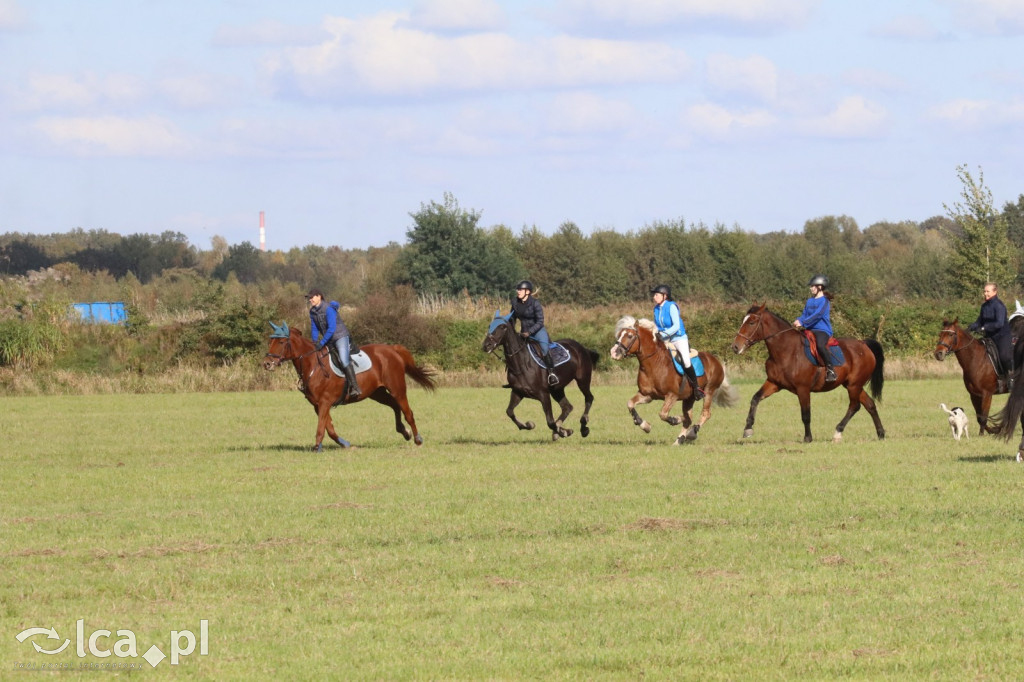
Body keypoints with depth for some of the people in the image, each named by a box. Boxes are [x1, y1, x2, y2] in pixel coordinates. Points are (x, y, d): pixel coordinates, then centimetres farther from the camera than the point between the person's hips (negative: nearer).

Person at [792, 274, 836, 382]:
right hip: (810, 330, 8)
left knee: (820, 345, -36)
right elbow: (804, 315, 13)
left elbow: (817, 315, -18)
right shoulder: (810, 301, 17)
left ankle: (831, 370, -29)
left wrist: (803, 323, -25)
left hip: (823, 330, -8)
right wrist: (798, 321, -11)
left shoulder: (824, 301, -6)